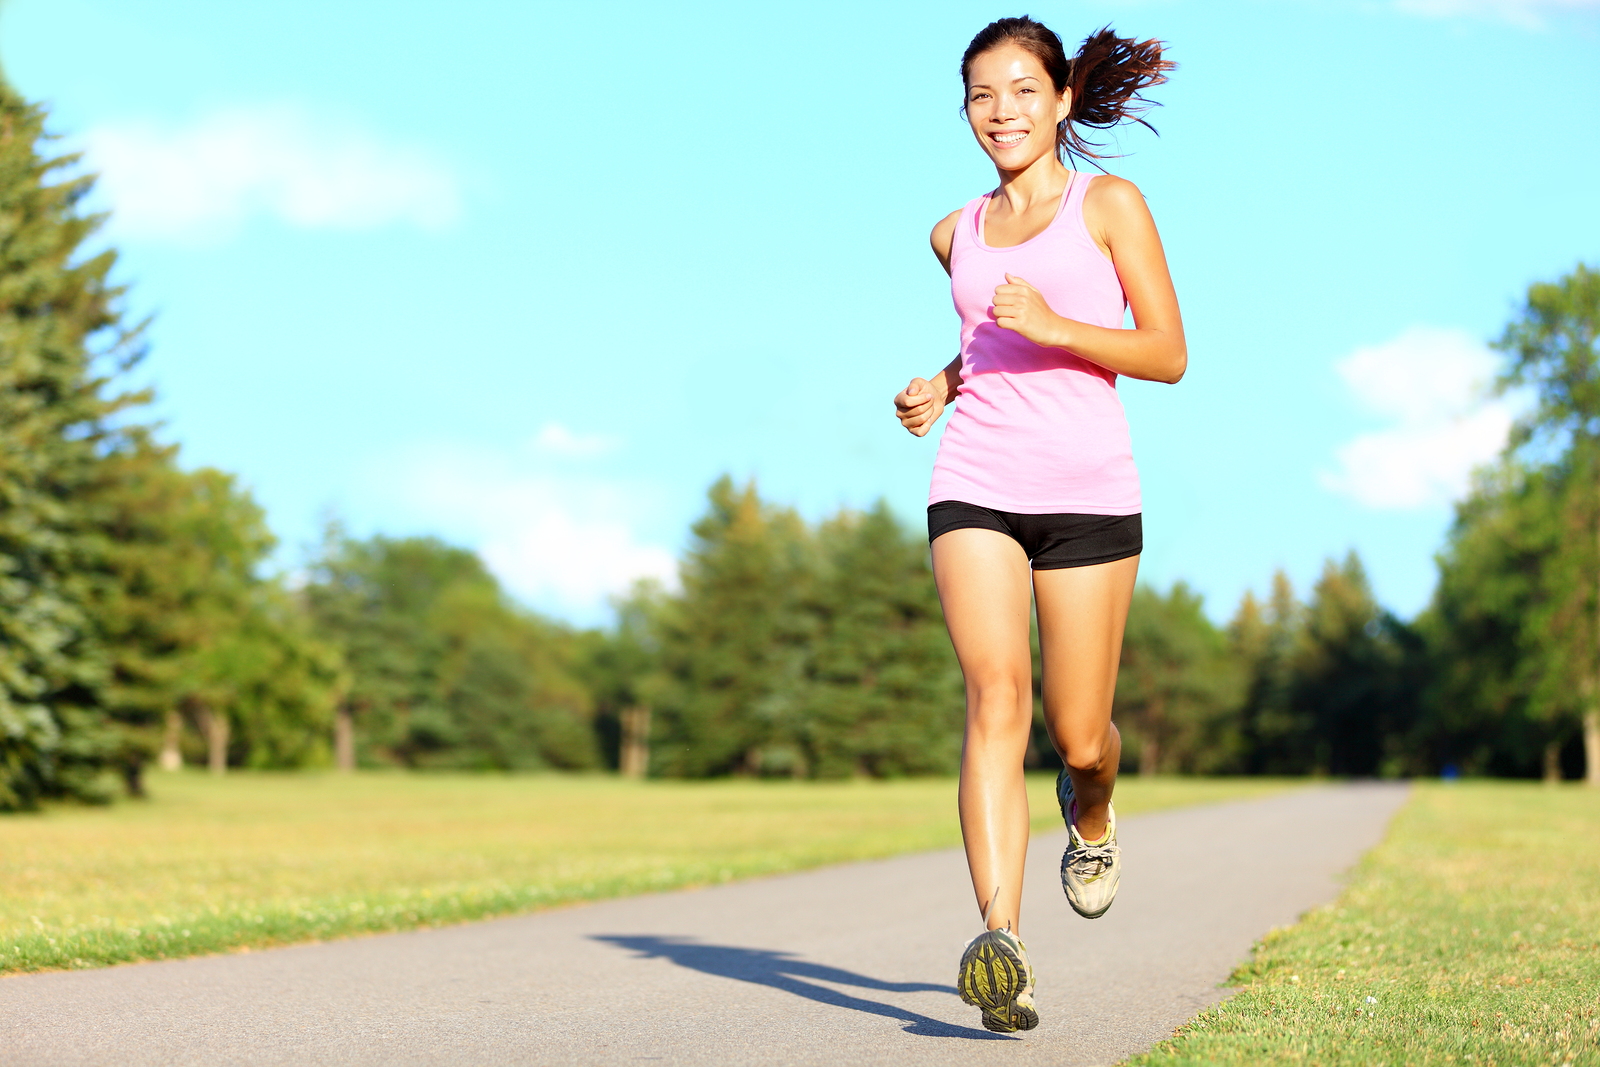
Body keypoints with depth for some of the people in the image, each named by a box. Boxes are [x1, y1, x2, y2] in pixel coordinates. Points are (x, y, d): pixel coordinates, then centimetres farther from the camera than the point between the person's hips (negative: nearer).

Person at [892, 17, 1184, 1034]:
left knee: (1080, 735, 3)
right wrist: (939, 386, 12)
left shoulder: (1110, 204, 4)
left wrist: (1052, 328, -15)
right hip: (976, 487, 2)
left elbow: (1168, 354, -2)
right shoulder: (958, 234, 16)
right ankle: (1001, 941, -29)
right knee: (995, 693, -19)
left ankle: (1091, 811, 42)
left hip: (1087, 491, -2)